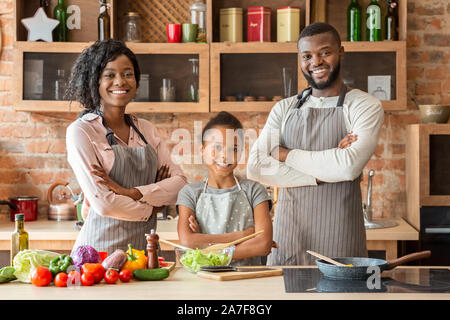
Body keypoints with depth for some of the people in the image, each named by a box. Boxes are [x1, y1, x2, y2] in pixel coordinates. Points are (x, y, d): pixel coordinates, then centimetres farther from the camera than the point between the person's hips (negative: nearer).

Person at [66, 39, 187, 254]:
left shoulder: (146, 129, 11)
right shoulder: (81, 131, -6)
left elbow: (180, 183, 2)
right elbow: (102, 202, -14)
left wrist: (131, 193, -12)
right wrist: (151, 206, -2)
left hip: (145, 246, 5)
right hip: (101, 248, -4)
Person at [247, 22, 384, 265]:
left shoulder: (365, 106, -1)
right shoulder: (284, 109, 10)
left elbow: (350, 165, -18)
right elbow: (256, 167, -3)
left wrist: (285, 154, -6)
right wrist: (322, 173, -13)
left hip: (339, 241, -3)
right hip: (288, 236, 3)